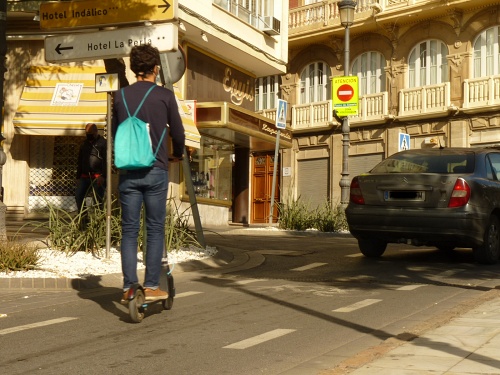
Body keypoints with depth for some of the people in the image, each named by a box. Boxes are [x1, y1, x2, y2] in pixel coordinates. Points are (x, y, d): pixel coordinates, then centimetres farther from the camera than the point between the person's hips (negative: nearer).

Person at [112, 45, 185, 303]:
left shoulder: (120, 96, 7)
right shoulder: (164, 95, -2)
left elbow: (115, 132, 16)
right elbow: (177, 132, 4)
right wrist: (177, 154, 24)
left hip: (127, 171, 3)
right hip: (156, 170, -2)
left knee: (129, 230, 6)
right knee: (155, 229, 4)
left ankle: (129, 287, 5)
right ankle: (151, 286, 3)